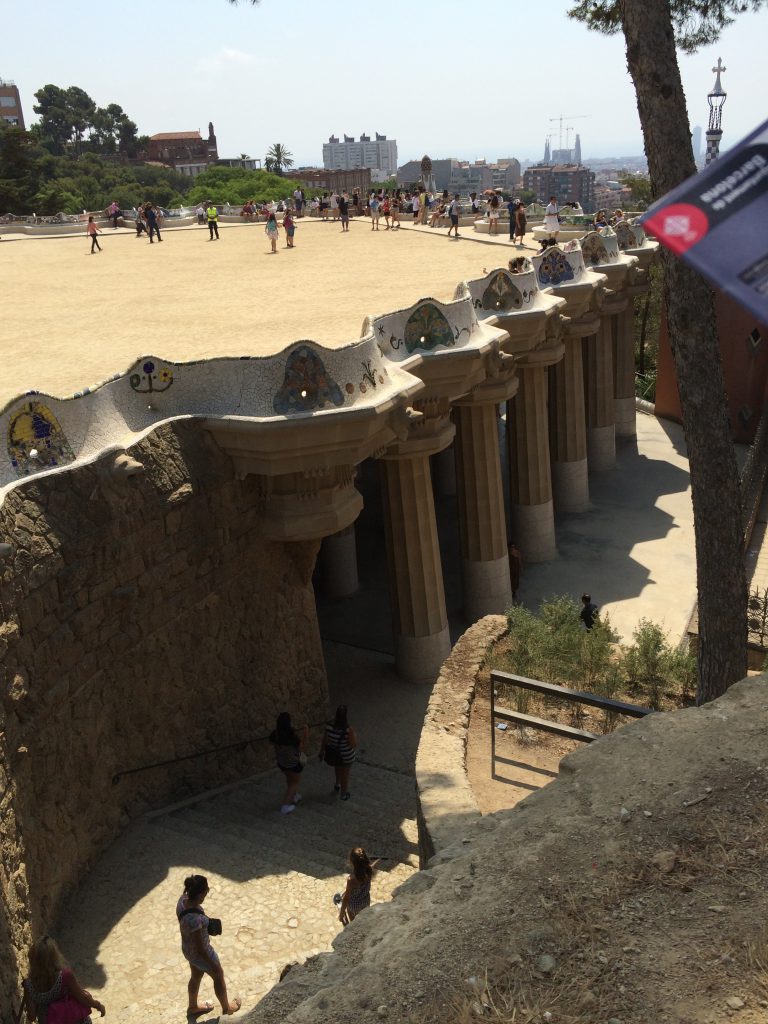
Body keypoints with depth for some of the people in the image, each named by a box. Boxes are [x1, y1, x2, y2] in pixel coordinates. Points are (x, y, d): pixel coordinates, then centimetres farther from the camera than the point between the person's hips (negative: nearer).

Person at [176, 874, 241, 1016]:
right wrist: (213, 966, -14)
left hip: (188, 947, 7)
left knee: (196, 976, 33)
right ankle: (226, 1008, 51)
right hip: (200, 954, -7)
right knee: (219, 976, 23)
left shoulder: (184, 898, -21)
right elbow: (200, 949, -29)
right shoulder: (193, 919, -44)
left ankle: (192, 1007, 60)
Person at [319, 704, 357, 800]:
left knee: (338, 768, 36)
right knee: (345, 775, 24)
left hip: (334, 755, 3)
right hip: (346, 757, -3)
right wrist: (355, 735, -7)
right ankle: (344, 794, 44)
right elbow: (353, 745, -24)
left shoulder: (330, 726, -22)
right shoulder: (348, 730, -33)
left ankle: (337, 785, 57)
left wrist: (322, 752, 7)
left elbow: (324, 741, -10)